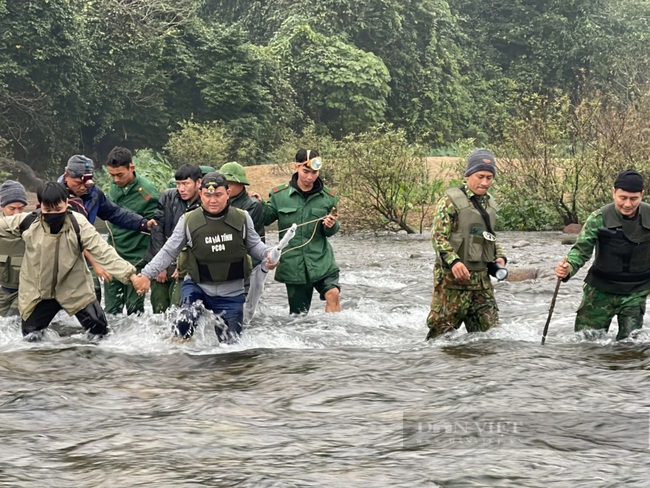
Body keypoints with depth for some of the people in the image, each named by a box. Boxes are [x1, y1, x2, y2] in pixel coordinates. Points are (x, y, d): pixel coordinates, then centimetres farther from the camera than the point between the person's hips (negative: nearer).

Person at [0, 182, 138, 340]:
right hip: (37, 291, 1)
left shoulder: (78, 223, -21)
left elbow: (103, 251, -24)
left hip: (75, 288, -1)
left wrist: (128, 273, -33)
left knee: (99, 329, -3)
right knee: (31, 336, 8)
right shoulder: (27, 222, -15)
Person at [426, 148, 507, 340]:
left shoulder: (489, 204, 18)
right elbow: (438, 236, -13)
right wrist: (453, 261, -28)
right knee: (442, 330, -5)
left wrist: (499, 256, 9)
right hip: (453, 277, -7)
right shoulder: (450, 200, -6)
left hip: (481, 279, 7)